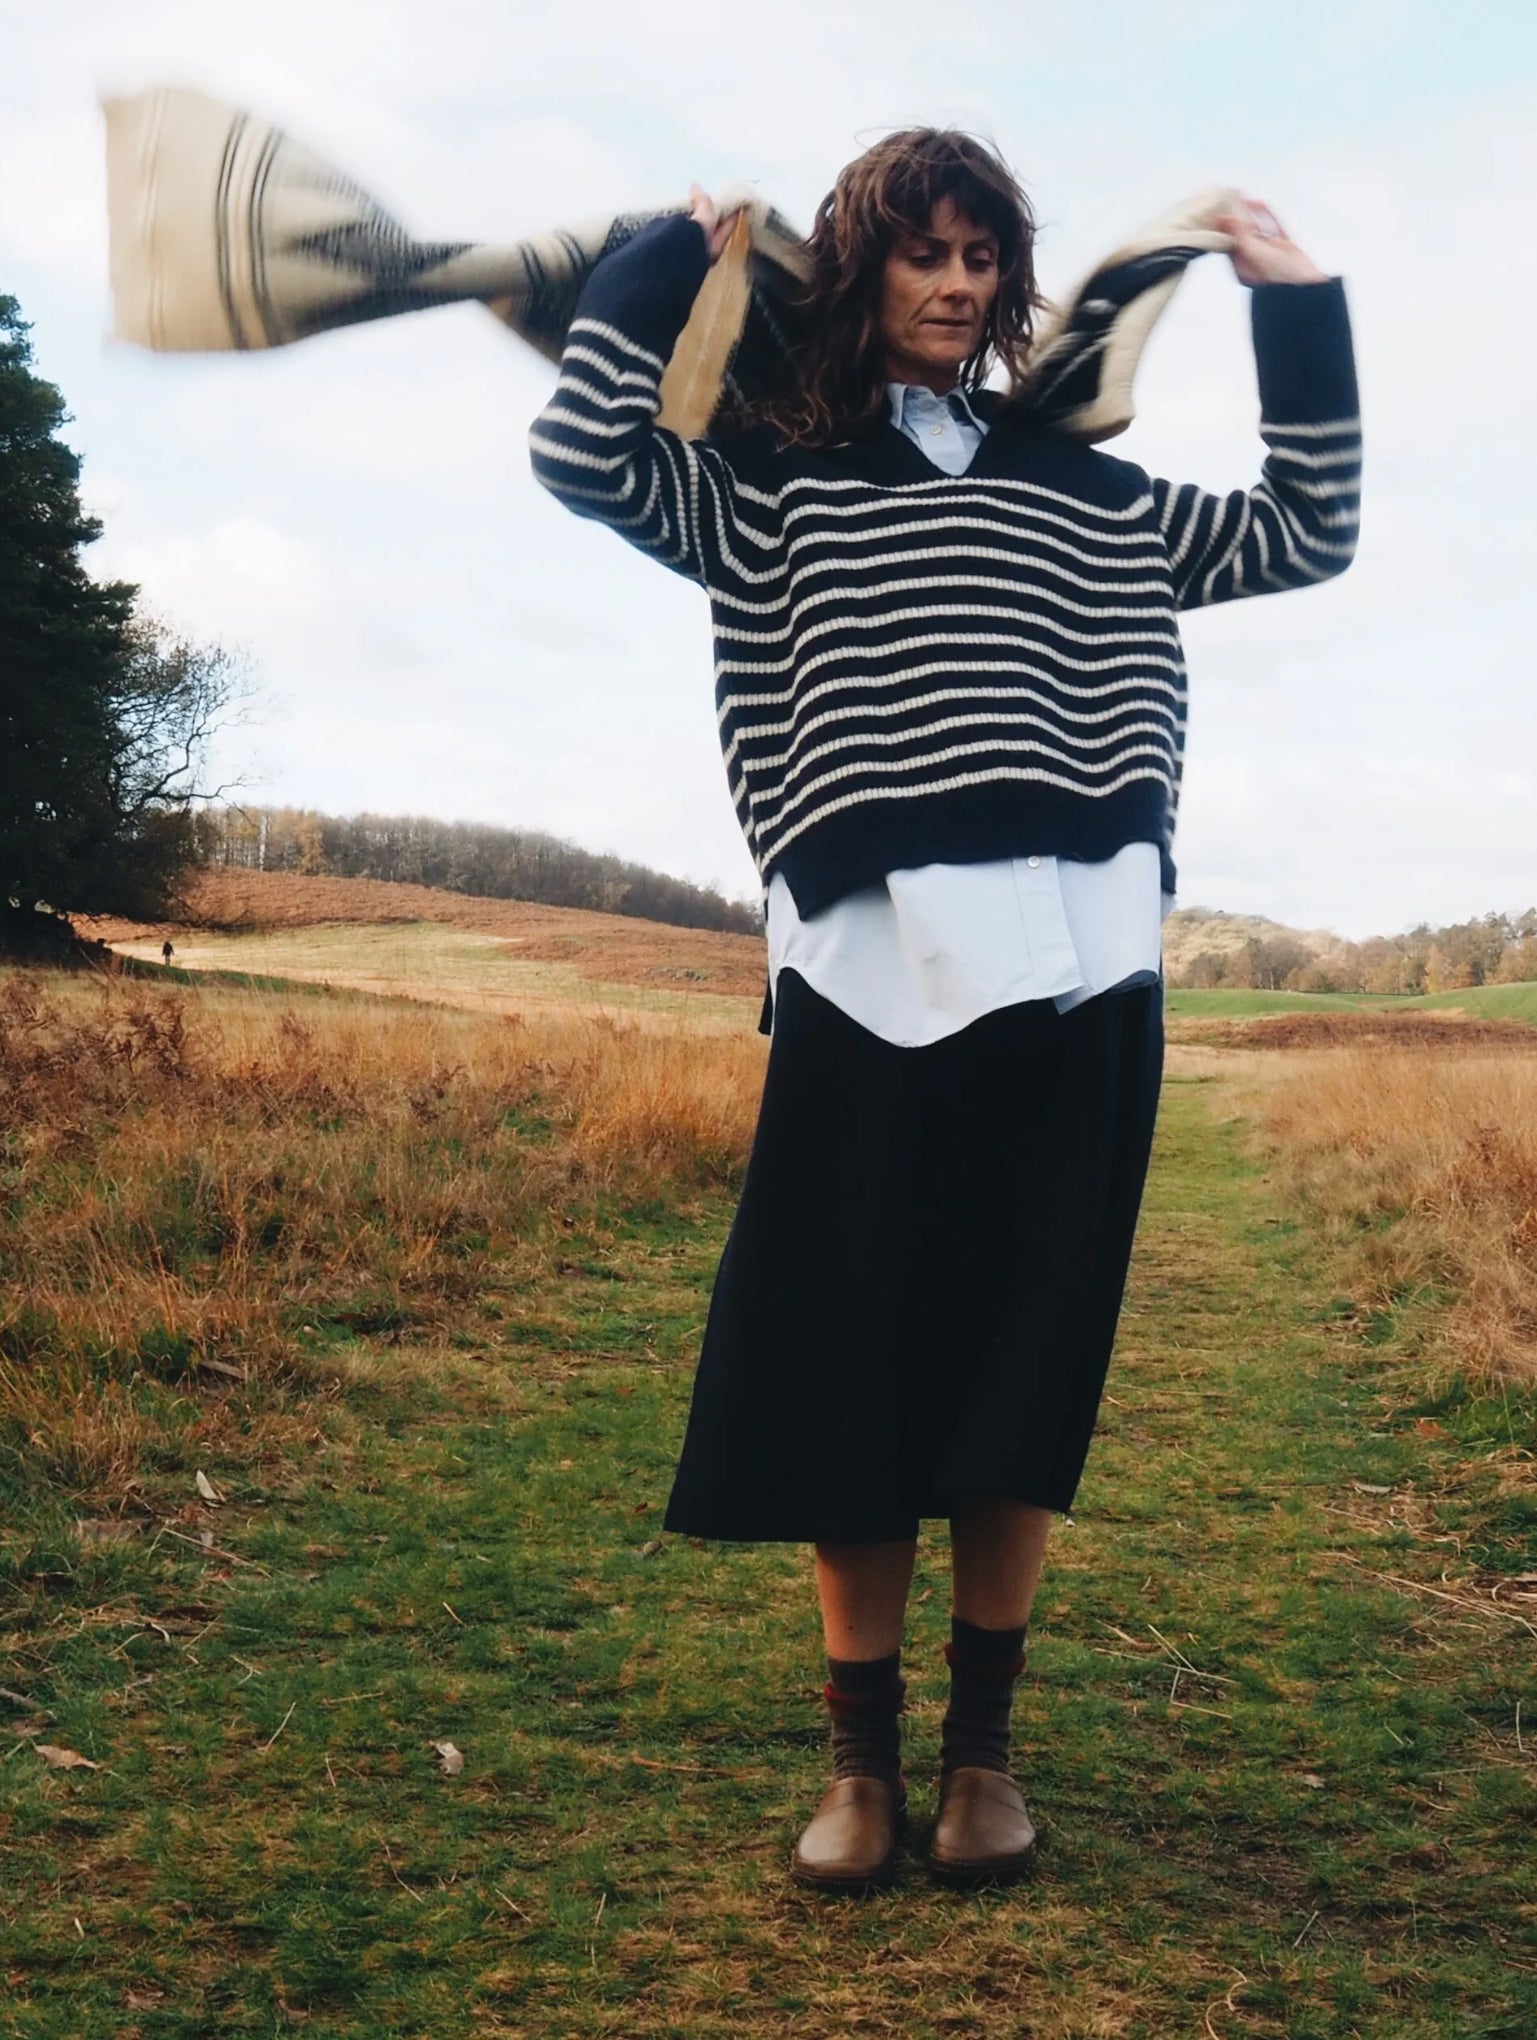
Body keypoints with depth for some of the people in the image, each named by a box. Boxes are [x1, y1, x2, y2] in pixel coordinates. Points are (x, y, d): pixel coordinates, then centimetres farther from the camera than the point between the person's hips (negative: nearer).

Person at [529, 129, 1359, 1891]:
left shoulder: (1086, 490, 17)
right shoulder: (771, 478, 10)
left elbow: (1307, 535, 19)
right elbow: (581, 455, -3)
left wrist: (1297, 309, 13)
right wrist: (676, 259, 1)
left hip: (1071, 984, 2)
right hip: (867, 980, -2)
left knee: (1024, 1384, 6)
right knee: (851, 1379, 1)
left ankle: (983, 1750, 20)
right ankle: (863, 1757, 16)